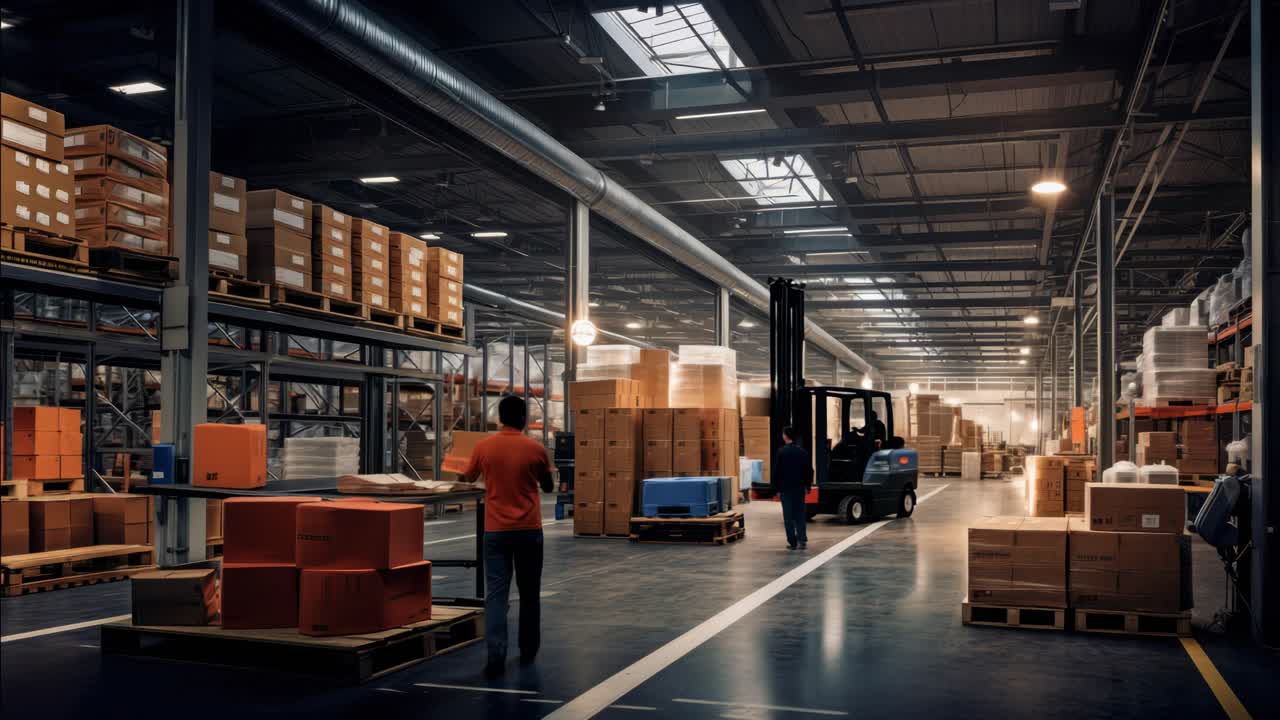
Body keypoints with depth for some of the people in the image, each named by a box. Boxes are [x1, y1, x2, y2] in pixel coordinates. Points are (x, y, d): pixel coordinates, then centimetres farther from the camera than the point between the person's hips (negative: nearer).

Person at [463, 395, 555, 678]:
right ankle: (528, 651, 26)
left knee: (496, 593, -1)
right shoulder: (536, 449, -6)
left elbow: (469, 478, 16)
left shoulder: (483, 447, -3)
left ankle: (496, 655, -13)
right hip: (529, 530, 0)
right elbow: (548, 487, 8)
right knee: (529, 592, 14)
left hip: (495, 531, 0)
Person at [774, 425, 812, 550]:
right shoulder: (802, 451, 3)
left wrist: (777, 488, -2)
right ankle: (802, 540, 2)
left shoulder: (782, 452, -10)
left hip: (786, 488, -4)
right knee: (800, 515, 11)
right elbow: (809, 470, 7)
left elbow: (777, 471, -10)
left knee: (788, 516, 3)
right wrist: (807, 486, 15)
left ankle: (792, 542, 4)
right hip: (800, 488, 4)